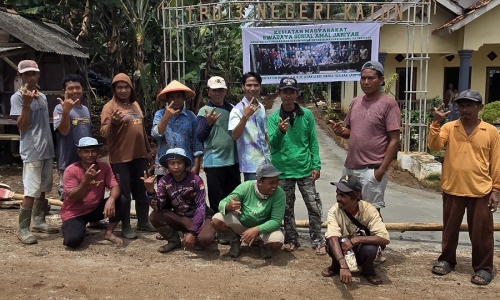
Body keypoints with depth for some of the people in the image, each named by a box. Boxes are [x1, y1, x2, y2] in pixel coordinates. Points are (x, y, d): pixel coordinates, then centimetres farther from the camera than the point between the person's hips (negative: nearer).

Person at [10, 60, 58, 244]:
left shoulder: (42, 97, 14)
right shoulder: (18, 97, -7)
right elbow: (22, 126, -13)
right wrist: (26, 104, -23)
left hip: (47, 150, 7)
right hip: (31, 152, -7)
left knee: (42, 190, 14)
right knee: (31, 192, -8)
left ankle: (38, 222, 26)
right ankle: (23, 229, 1)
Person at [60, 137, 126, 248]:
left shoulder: (104, 167, -6)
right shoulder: (71, 170, -17)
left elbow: (115, 186, -15)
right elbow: (72, 198, -21)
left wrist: (111, 199, -38)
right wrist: (86, 181, -36)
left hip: (96, 209, 4)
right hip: (74, 213, -3)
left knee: (121, 200, -20)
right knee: (73, 240, -29)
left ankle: (109, 233, -3)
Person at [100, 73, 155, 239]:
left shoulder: (135, 105, 13)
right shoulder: (110, 107, -7)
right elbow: (104, 133, -16)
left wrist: (148, 150, 21)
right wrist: (113, 122, -35)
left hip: (139, 155, 6)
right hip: (120, 158, -6)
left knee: (142, 191, 14)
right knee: (124, 193, 1)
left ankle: (143, 222, 28)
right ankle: (126, 227, 13)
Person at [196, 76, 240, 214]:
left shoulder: (232, 108, 7)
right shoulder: (204, 111, -6)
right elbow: (200, 138, -12)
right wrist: (209, 123, -29)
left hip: (233, 161, 5)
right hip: (214, 163, -5)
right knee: (217, 203, 3)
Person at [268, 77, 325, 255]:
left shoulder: (307, 115, 0)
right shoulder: (273, 118, -1)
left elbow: (313, 142, 2)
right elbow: (273, 144, -9)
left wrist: (316, 165, -3)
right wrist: (280, 131, -29)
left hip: (305, 169, 0)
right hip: (283, 170, 0)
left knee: (314, 206, 2)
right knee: (287, 208, 11)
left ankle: (318, 241, 14)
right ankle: (291, 240, 25)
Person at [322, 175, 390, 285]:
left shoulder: (368, 210, -25)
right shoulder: (334, 211, -25)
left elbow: (385, 239, -32)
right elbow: (332, 238, -40)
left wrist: (356, 240, -39)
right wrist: (343, 266, -55)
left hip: (362, 250, -1)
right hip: (342, 251, 1)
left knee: (369, 248, -35)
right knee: (331, 243, -32)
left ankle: (368, 271, 1)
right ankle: (336, 266, 3)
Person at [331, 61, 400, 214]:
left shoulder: (388, 104, -9)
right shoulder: (356, 102, 11)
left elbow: (394, 140, -11)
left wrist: (382, 169, -16)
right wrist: (341, 131, -3)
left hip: (372, 170, -7)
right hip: (350, 167, 7)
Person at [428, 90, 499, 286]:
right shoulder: (449, 128, 1)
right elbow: (434, 146, -14)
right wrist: (436, 123, -23)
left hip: (480, 191, -1)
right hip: (452, 189, 2)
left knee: (481, 232, 8)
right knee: (450, 228, 14)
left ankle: (484, 268, 22)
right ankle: (446, 260, 30)